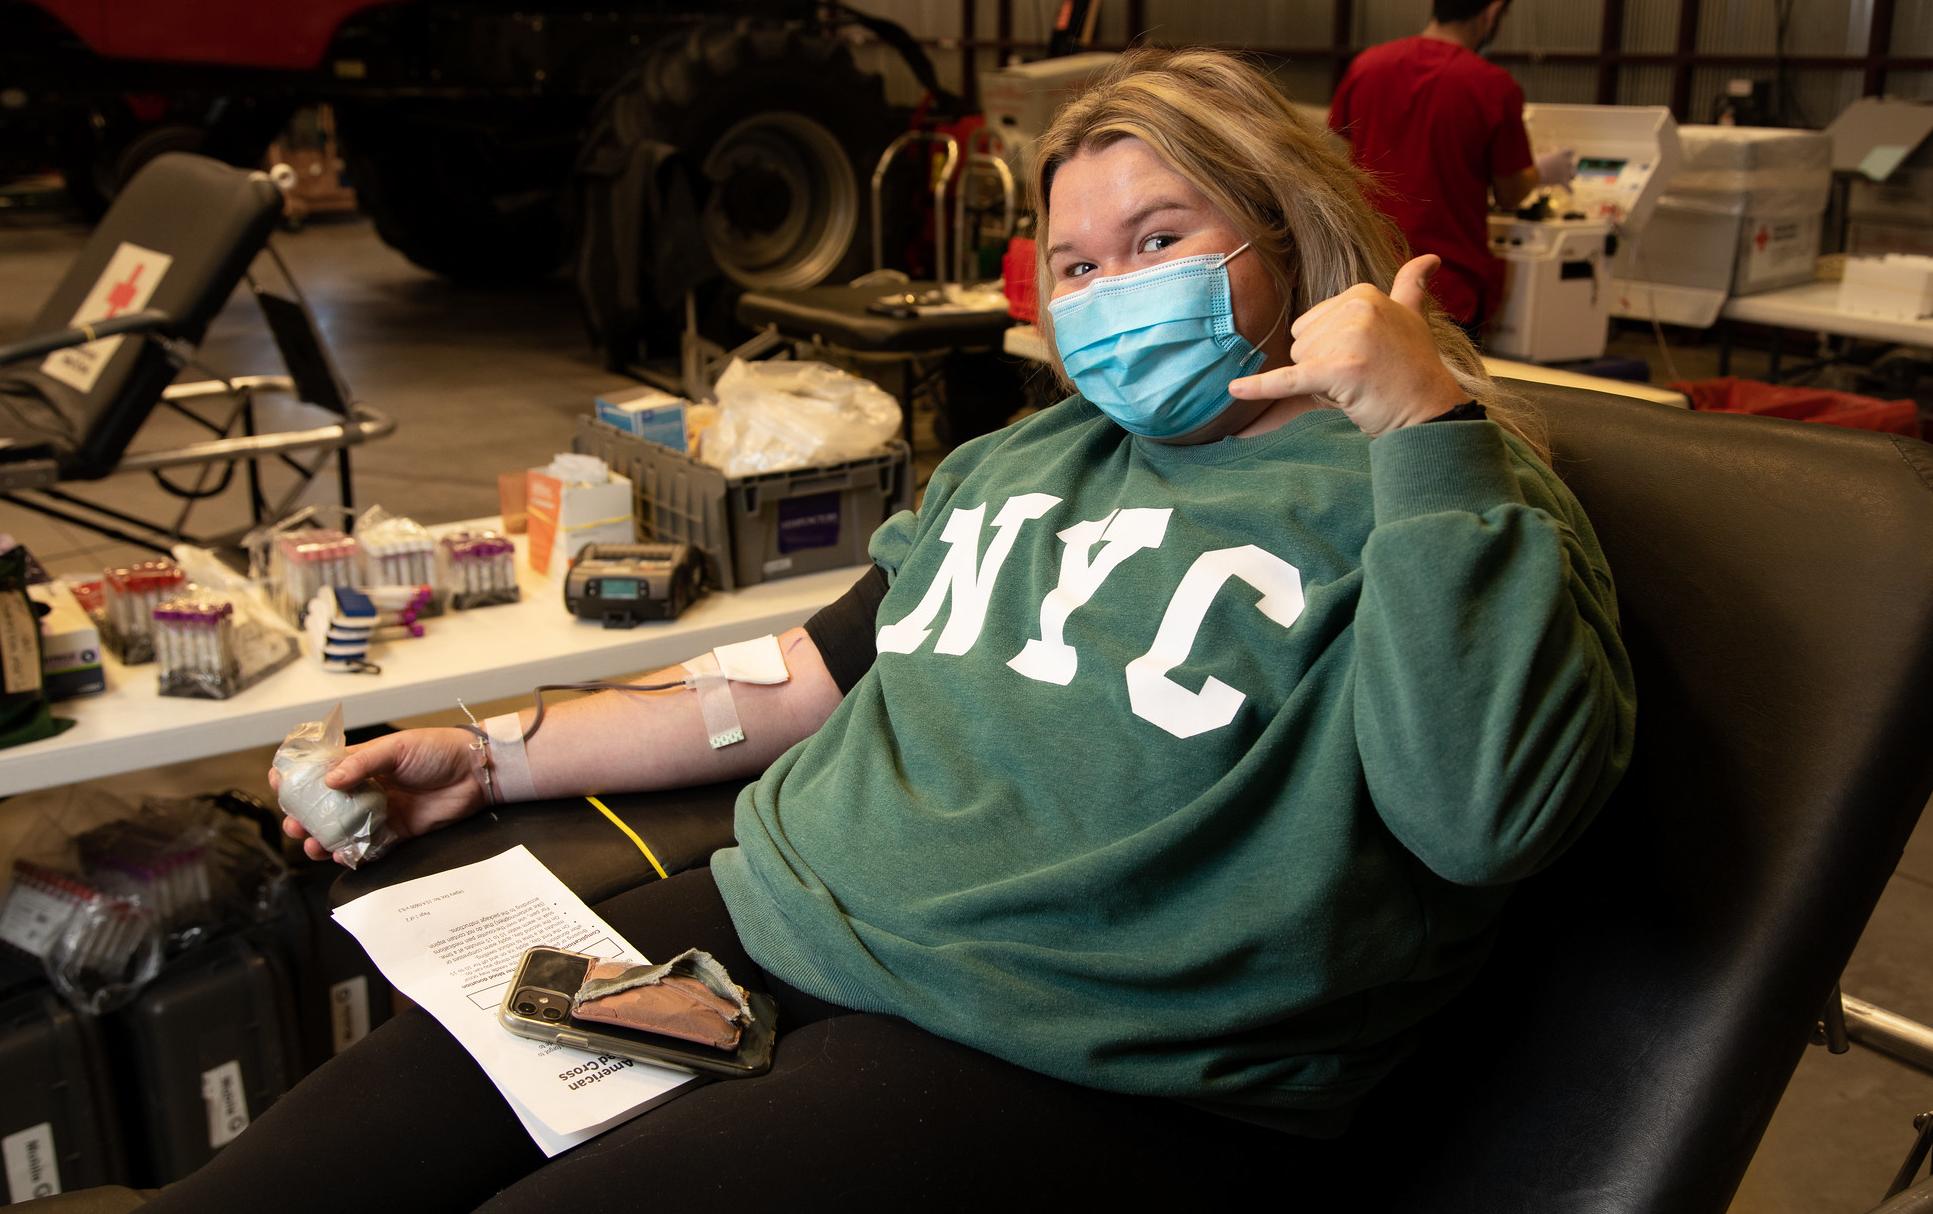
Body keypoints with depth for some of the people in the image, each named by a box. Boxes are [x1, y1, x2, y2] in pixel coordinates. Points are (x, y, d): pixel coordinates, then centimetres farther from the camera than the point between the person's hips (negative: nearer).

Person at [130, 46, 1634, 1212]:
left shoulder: (1435, 487, -1)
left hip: (1057, 1069, -6)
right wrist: (492, 756, 21)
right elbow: (803, 682, 24)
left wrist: (1426, 432, -21)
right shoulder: (1018, 462, 21)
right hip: (767, 923, 7)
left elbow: (1486, 815, -17)